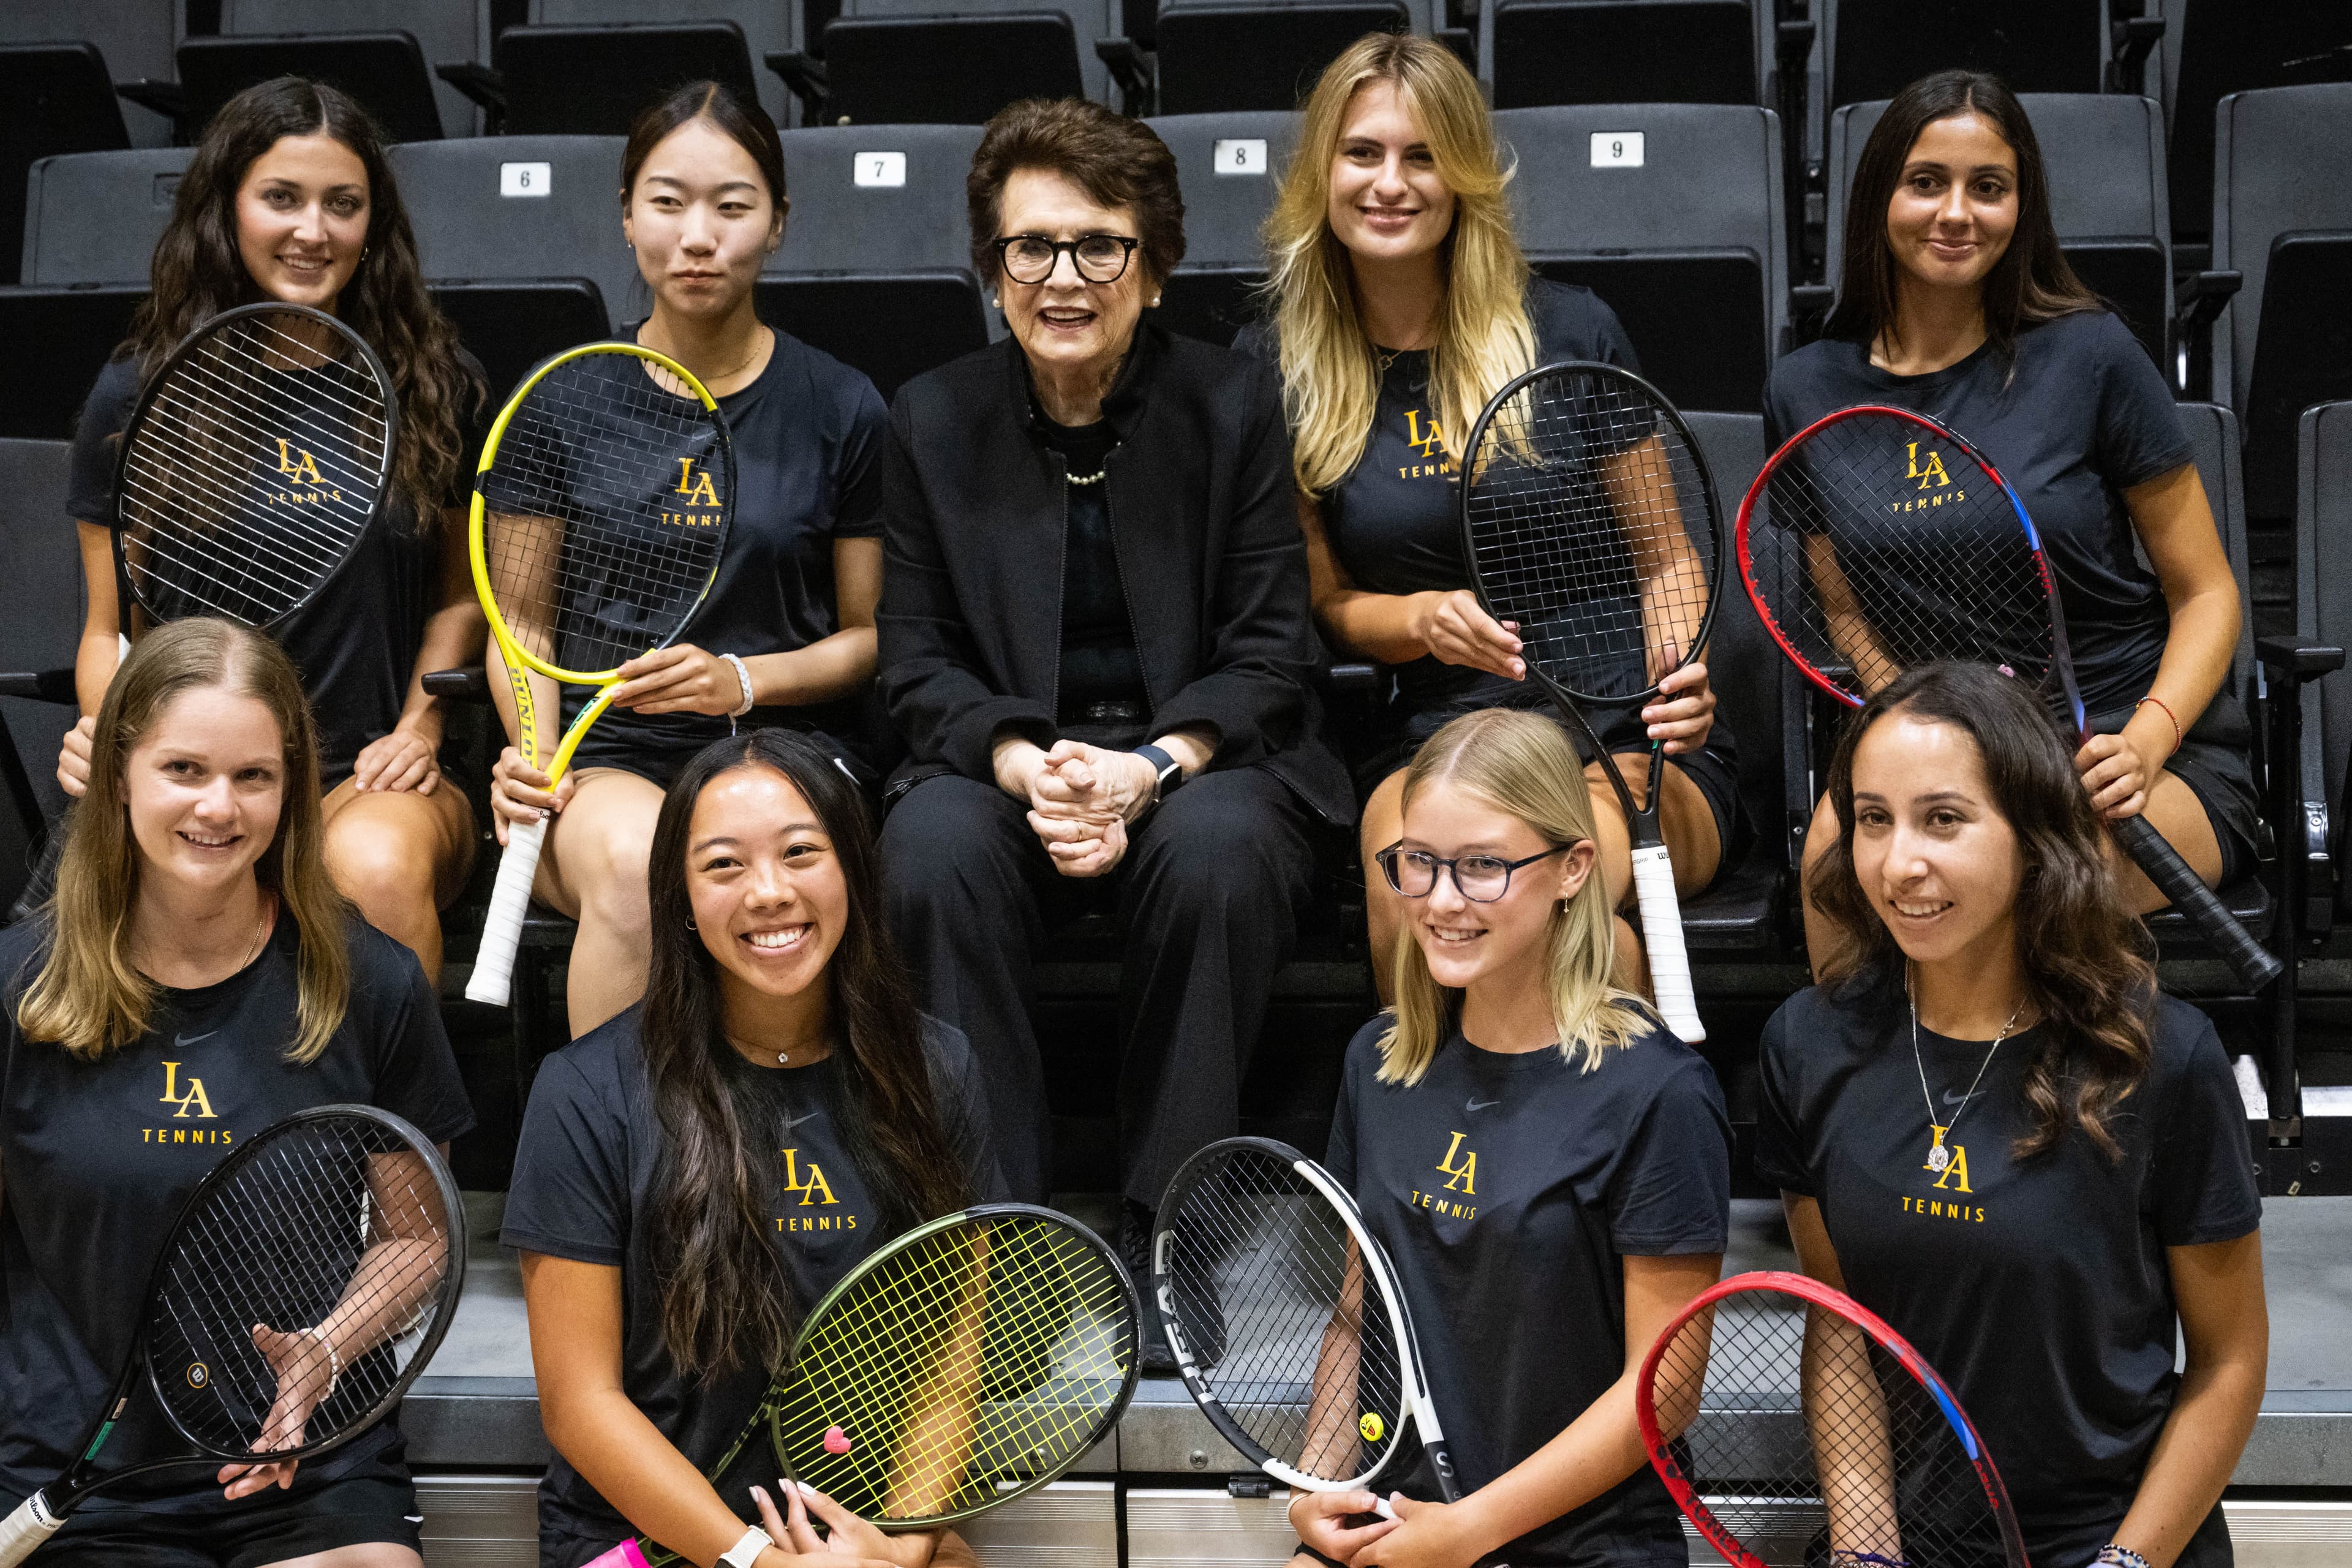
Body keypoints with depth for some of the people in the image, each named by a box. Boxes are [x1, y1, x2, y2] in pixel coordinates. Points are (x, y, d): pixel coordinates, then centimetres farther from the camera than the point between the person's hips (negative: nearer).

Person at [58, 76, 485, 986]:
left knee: (376, 868, -36)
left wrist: (419, 730, 3)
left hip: (374, 776, 0)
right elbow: (111, 625, 12)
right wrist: (106, 738, -8)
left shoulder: (433, 382, 7)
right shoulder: (138, 395, 6)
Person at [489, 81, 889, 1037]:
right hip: (605, 752, 1)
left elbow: (870, 633, 11)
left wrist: (745, 681, -8)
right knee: (632, 865, -36)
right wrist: (529, 753, -8)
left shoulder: (840, 409, 6)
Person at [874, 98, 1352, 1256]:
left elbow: (1270, 657, -2)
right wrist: (1024, 765, -18)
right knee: (933, 846, -32)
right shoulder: (933, 421, 5)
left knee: (1218, 847, -35)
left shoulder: (1232, 405, 0)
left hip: (1202, 760, -1)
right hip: (1001, 763, 1)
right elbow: (917, 663, 3)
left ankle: (1168, 1229, -21)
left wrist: (1149, 768, -21)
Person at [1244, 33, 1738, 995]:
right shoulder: (1278, 366, 7)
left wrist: (1683, 664, -13)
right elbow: (1325, 599, 12)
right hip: (1426, 740, 1)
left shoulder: (1572, 332, 3)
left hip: (1625, 735, -1)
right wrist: (1425, 622, -11)